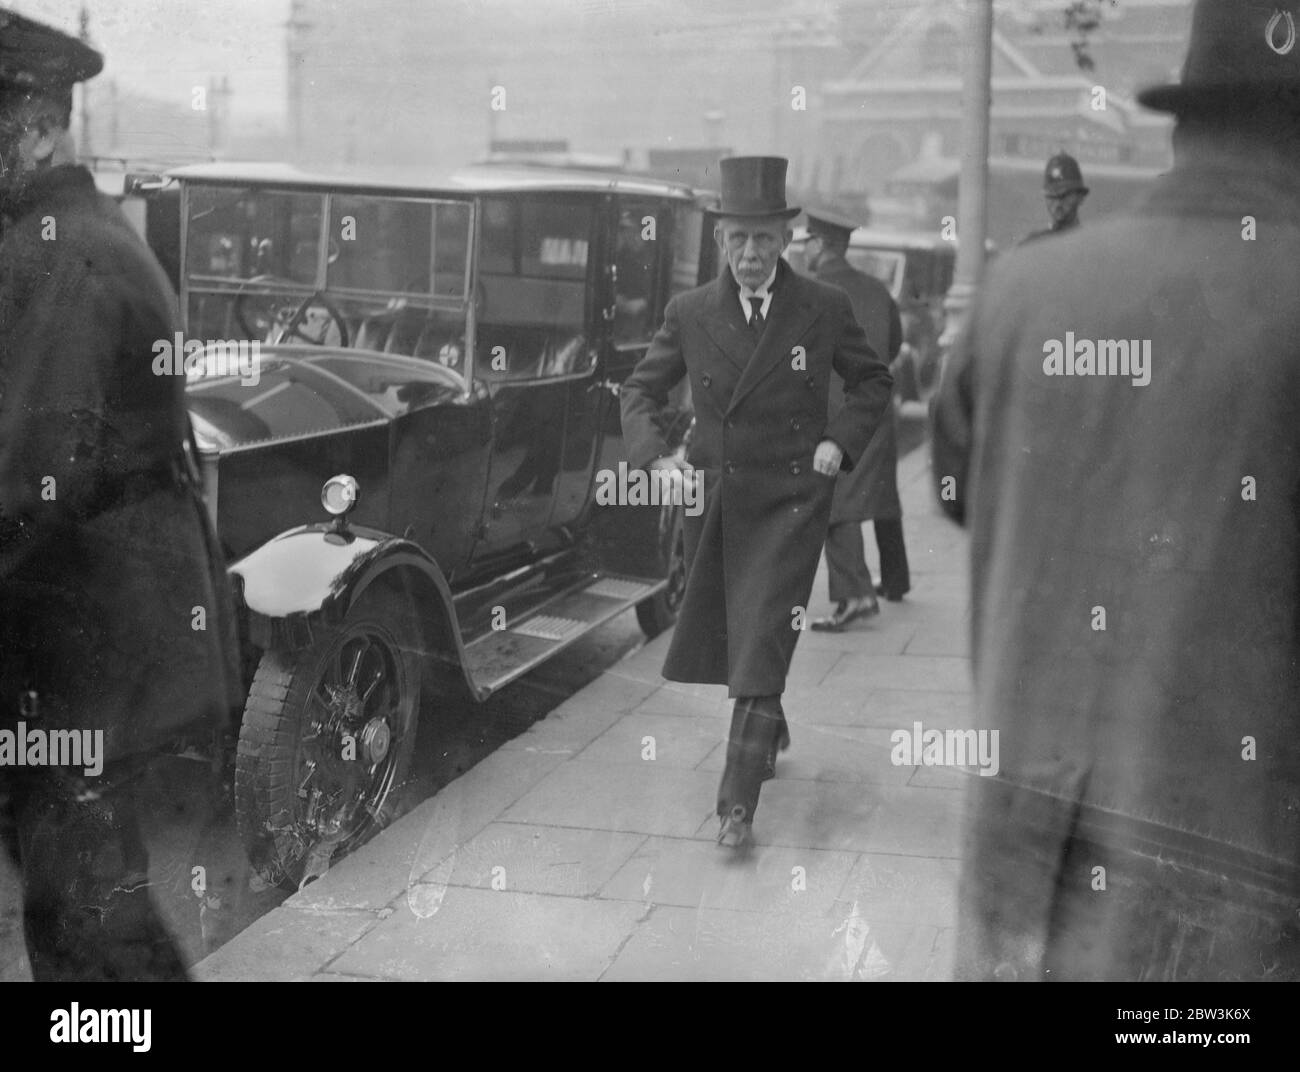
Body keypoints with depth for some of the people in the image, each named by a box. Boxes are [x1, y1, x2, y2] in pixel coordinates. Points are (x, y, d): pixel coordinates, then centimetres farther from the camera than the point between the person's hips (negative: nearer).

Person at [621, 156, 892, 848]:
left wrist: (841, 440, -6)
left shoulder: (823, 308, -3)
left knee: (761, 653, -10)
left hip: (789, 503, -3)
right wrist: (655, 457, -7)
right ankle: (770, 732, 47)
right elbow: (640, 390, 10)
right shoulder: (689, 313, 0)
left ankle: (737, 805, -6)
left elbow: (873, 381, 10)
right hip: (712, 500, 3)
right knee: (725, 639, 17)